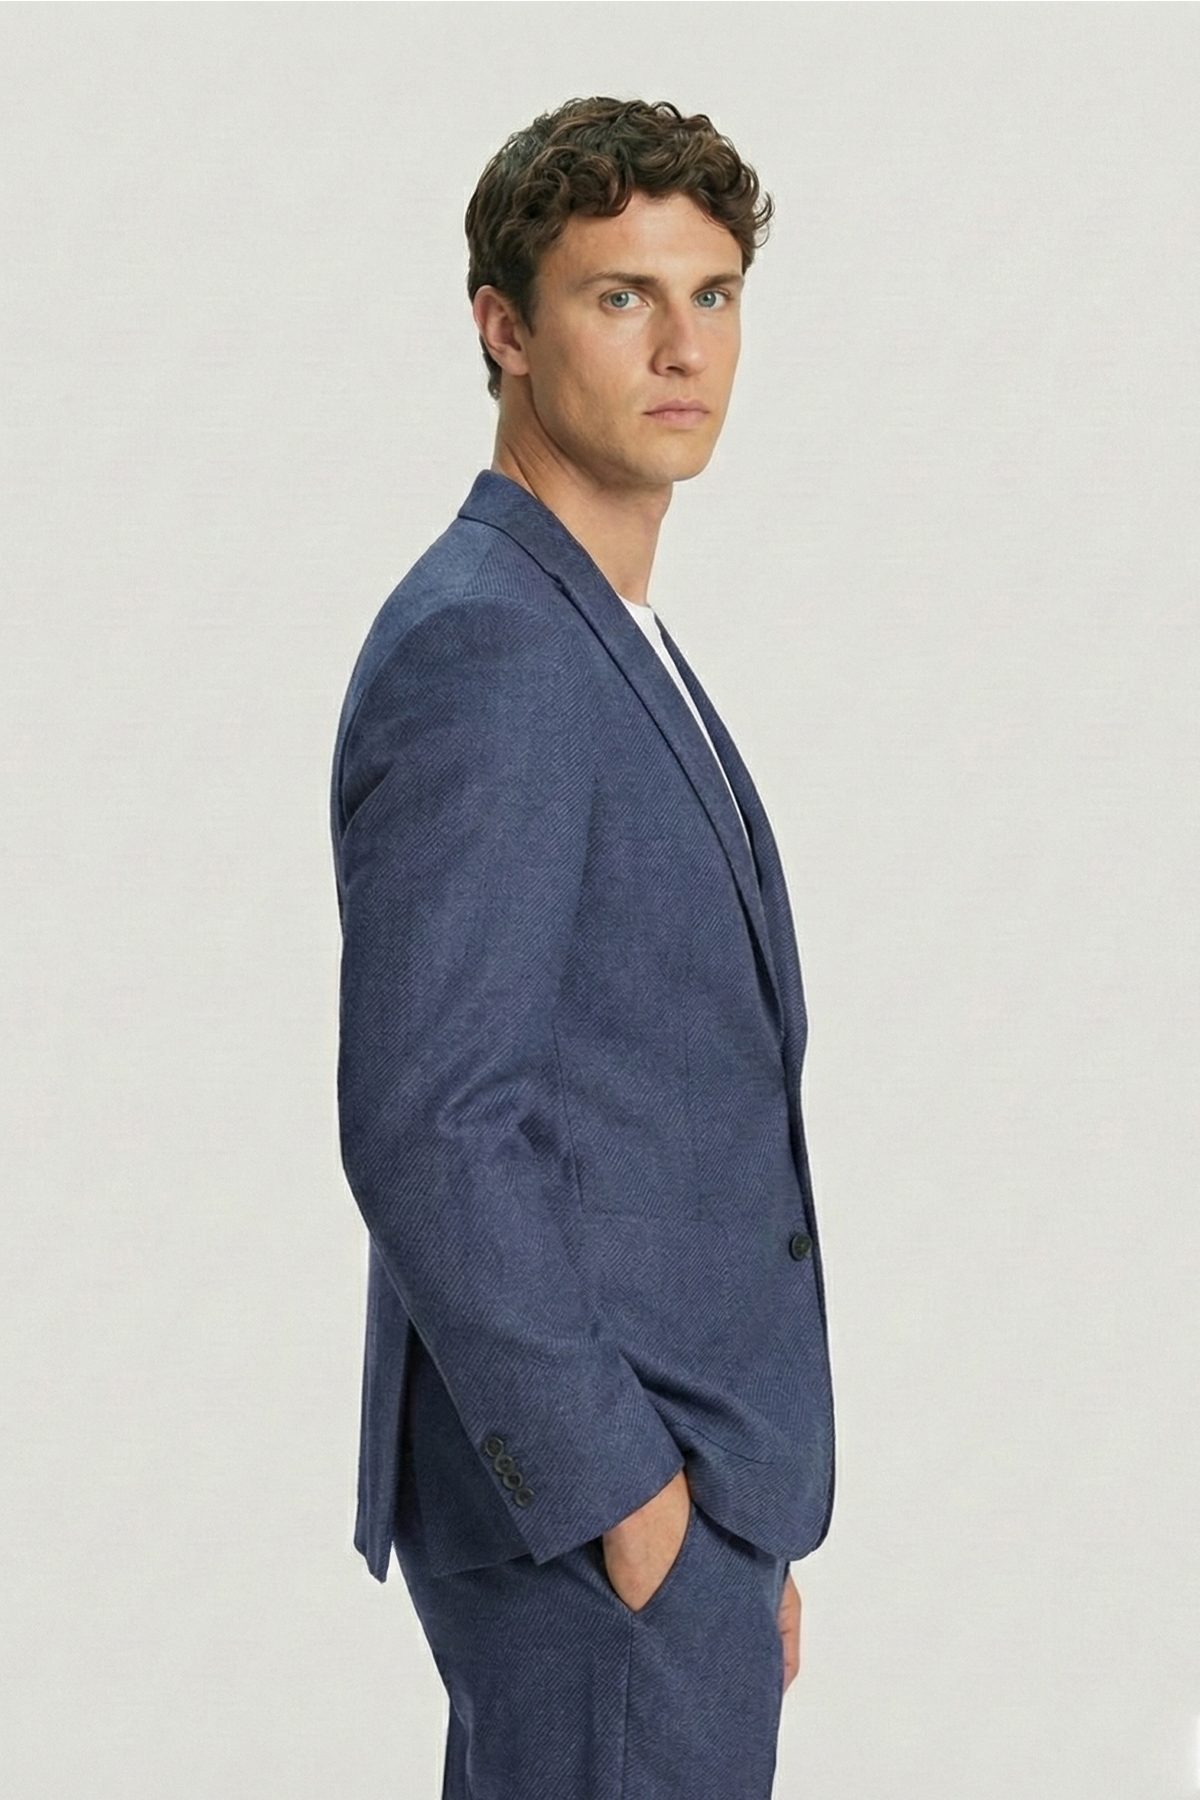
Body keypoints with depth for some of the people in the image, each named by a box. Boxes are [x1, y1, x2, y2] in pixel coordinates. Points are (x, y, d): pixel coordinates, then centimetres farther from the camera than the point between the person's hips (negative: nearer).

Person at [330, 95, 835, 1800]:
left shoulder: (614, 652, 15)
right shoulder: (477, 650, -16)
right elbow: (426, 1129, -22)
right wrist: (622, 1489, -19)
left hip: (670, 1482, 10)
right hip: (592, 1524, -10)